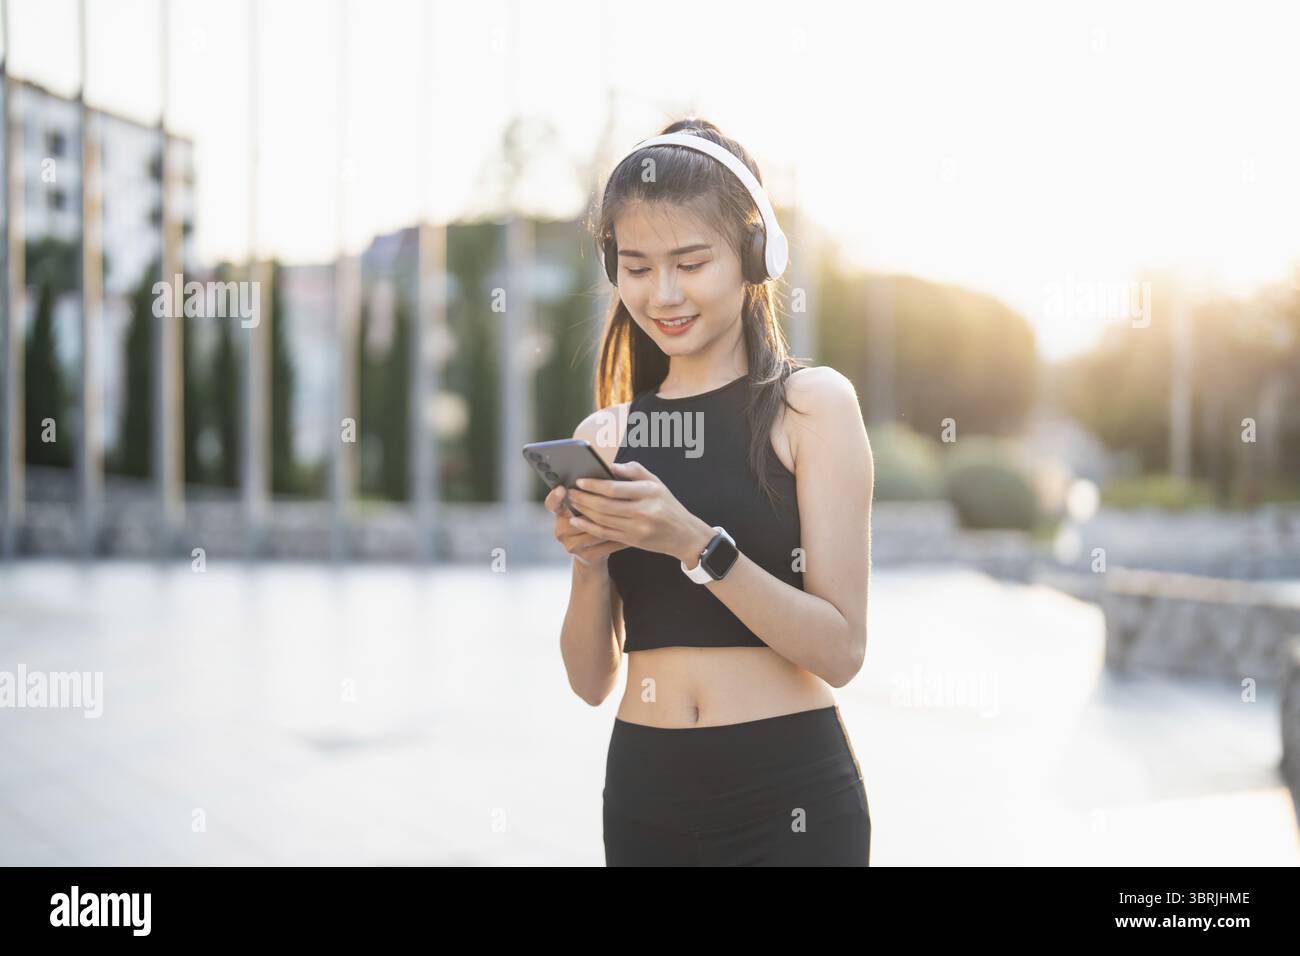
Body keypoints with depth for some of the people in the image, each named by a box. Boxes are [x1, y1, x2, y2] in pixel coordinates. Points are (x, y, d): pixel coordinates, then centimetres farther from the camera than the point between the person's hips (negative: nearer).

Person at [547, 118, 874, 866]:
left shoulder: (813, 403, -6)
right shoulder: (602, 436, 4)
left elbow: (840, 650, -12)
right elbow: (593, 681, 6)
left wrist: (693, 543, -22)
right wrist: (589, 563, -12)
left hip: (787, 799, -3)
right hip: (645, 795, 4)